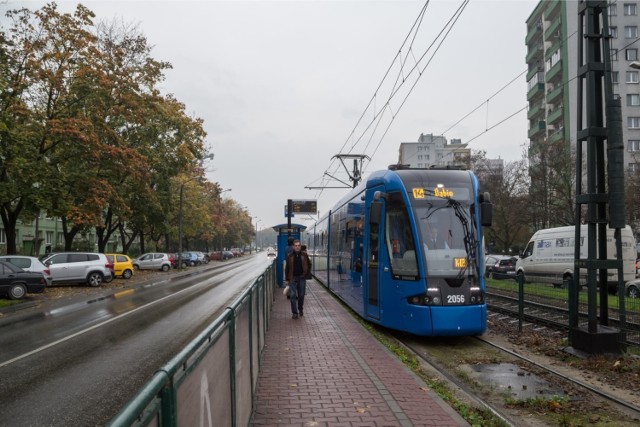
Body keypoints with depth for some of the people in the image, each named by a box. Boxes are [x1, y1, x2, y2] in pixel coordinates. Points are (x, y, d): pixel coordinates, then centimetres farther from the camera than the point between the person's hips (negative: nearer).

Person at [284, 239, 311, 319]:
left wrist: (306, 273, 3)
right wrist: (287, 279, 2)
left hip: (302, 278, 1)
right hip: (292, 278, -1)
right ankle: (294, 312, 2)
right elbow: (287, 268, 5)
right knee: (292, 296, -4)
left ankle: (301, 309, 31)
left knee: (301, 295, 10)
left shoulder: (304, 255, 1)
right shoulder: (290, 256, 1)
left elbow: (309, 264, 12)